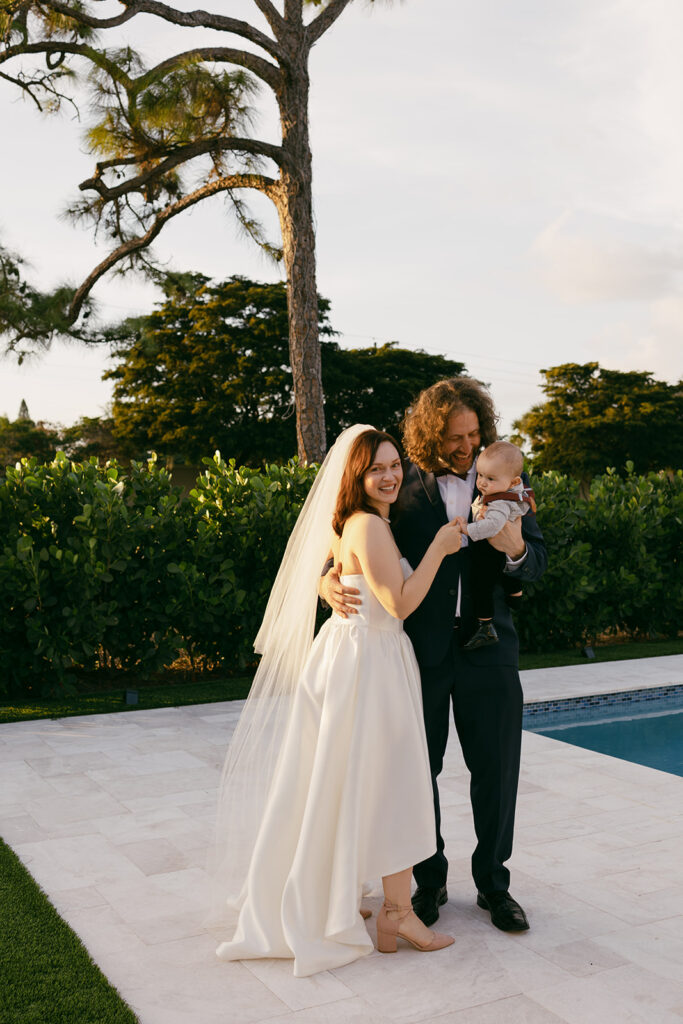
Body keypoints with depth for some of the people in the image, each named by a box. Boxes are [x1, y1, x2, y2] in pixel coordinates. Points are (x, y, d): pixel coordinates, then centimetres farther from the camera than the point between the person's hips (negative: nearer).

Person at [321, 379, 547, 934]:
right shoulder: (405, 488, -2)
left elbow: (539, 561, 5)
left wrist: (516, 549, -18)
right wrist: (330, 581, -19)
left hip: (488, 645, 1)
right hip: (420, 649, -1)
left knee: (496, 771, 8)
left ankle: (493, 883, 29)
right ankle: (429, 882, 30)